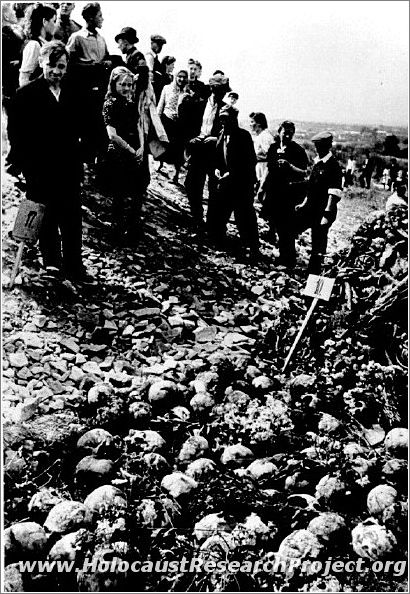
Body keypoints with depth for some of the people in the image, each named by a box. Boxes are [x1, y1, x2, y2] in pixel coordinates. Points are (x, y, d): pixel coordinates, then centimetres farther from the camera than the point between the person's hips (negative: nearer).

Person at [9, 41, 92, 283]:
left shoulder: (72, 93, 7)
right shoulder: (26, 94, -5)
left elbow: (78, 130, 12)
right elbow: (18, 136, -6)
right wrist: (27, 168, -11)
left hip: (69, 169, 3)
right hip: (41, 170, -3)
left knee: (72, 220, 6)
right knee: (47, 218, 9)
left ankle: (74, 267, 15)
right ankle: (52, 261, 24)